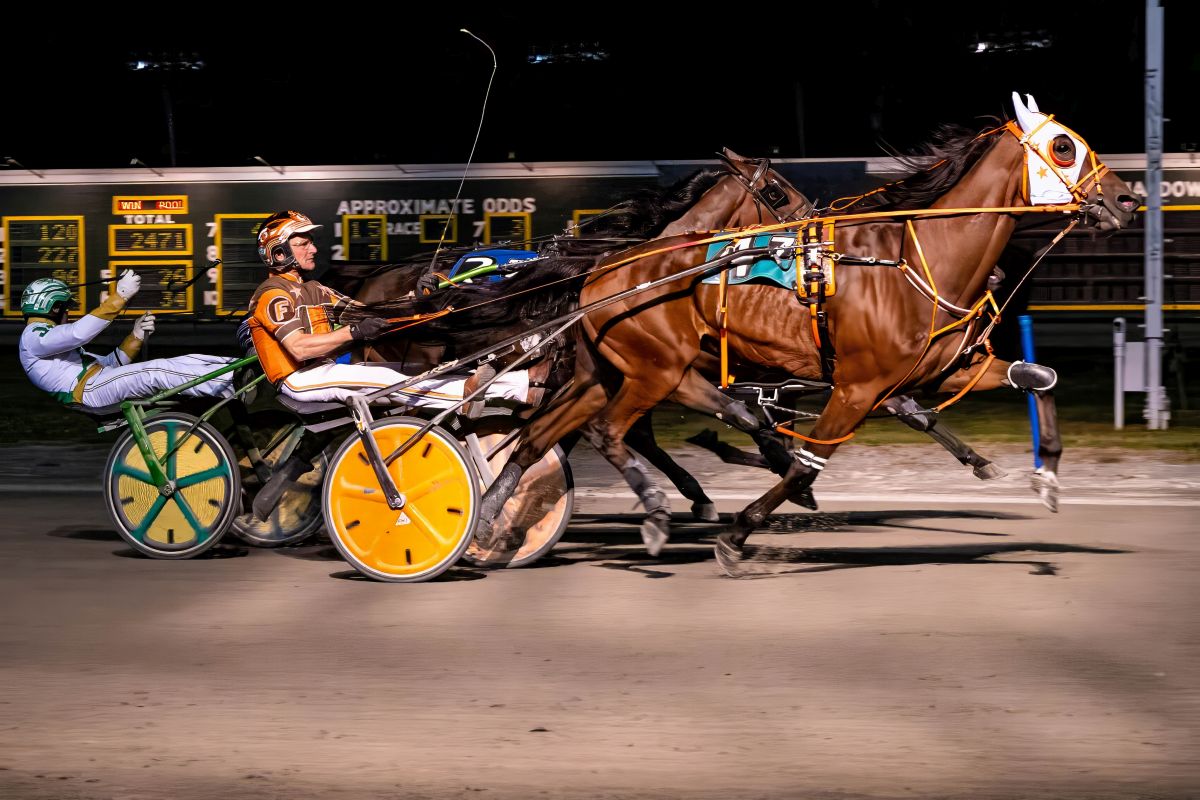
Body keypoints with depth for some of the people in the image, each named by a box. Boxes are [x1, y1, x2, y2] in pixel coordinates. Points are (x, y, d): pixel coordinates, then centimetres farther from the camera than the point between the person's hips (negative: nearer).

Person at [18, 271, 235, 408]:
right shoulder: (34, 336, 3)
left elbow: (110, 363, 23)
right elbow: (79, 332, -18)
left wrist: (136, 336, 6)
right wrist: (119, 297, -21)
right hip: (88, 390, -10)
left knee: (183, 362, -5)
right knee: (155, 373, -29)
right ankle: (232, 385, -39)